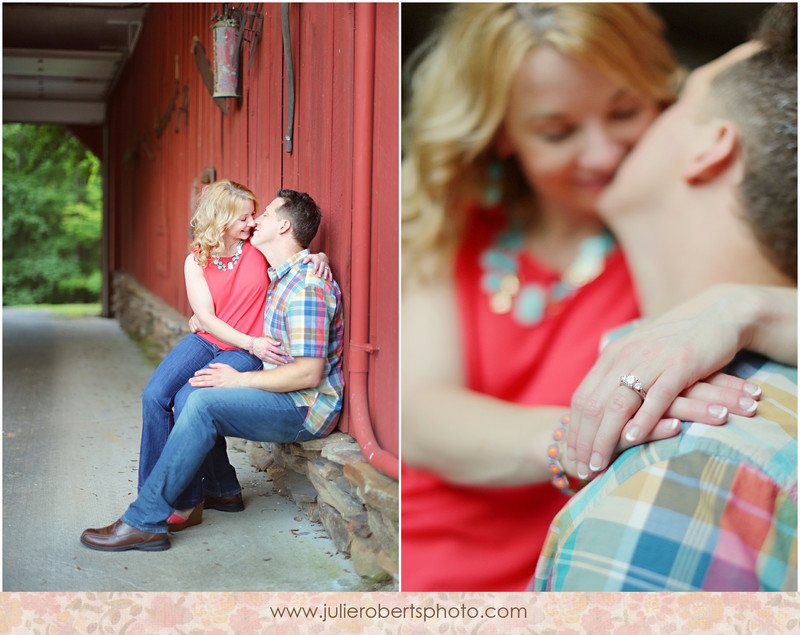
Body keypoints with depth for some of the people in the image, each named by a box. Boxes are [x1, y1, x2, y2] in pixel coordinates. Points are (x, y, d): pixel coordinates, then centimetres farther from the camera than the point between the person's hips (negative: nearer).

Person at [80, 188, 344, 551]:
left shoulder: (307, 287, -20)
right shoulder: (279, 276, 13)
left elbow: (308, 373, -26)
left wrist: (239, 380, -19)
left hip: (307, 407, -11)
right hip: (285, 398, 11)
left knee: (204, 403, -26)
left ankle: (144, 521, -23)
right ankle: (222, 489, 23)